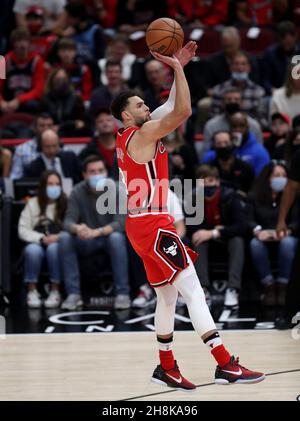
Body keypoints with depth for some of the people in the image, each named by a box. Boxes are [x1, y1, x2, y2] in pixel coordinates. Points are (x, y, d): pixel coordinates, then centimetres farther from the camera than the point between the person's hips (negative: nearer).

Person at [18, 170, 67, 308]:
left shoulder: (66, 203, 1)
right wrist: (42, 238, -15)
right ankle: (32, 291, -20)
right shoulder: (32, 203, 5)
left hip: (58, 244, -1)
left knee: (53, 248, -36)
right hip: (37, 243, 1)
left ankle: (55, 292, -25)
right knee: (33, 250, -34)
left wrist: (59, 237, -24)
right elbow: (23, 230, 0)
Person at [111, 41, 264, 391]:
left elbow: (172, 107, 23)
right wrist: (177, 67, -16)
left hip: (143, 225, 10)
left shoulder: (131, 135, 15)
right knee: (193, 291, -14)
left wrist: (179, 66, 16)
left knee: (168, 296, 15)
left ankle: (166, 368, 22)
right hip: (152, 226, -10)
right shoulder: (143, 134, -12)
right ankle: (226, 365, -19)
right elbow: (183, 111, -22)